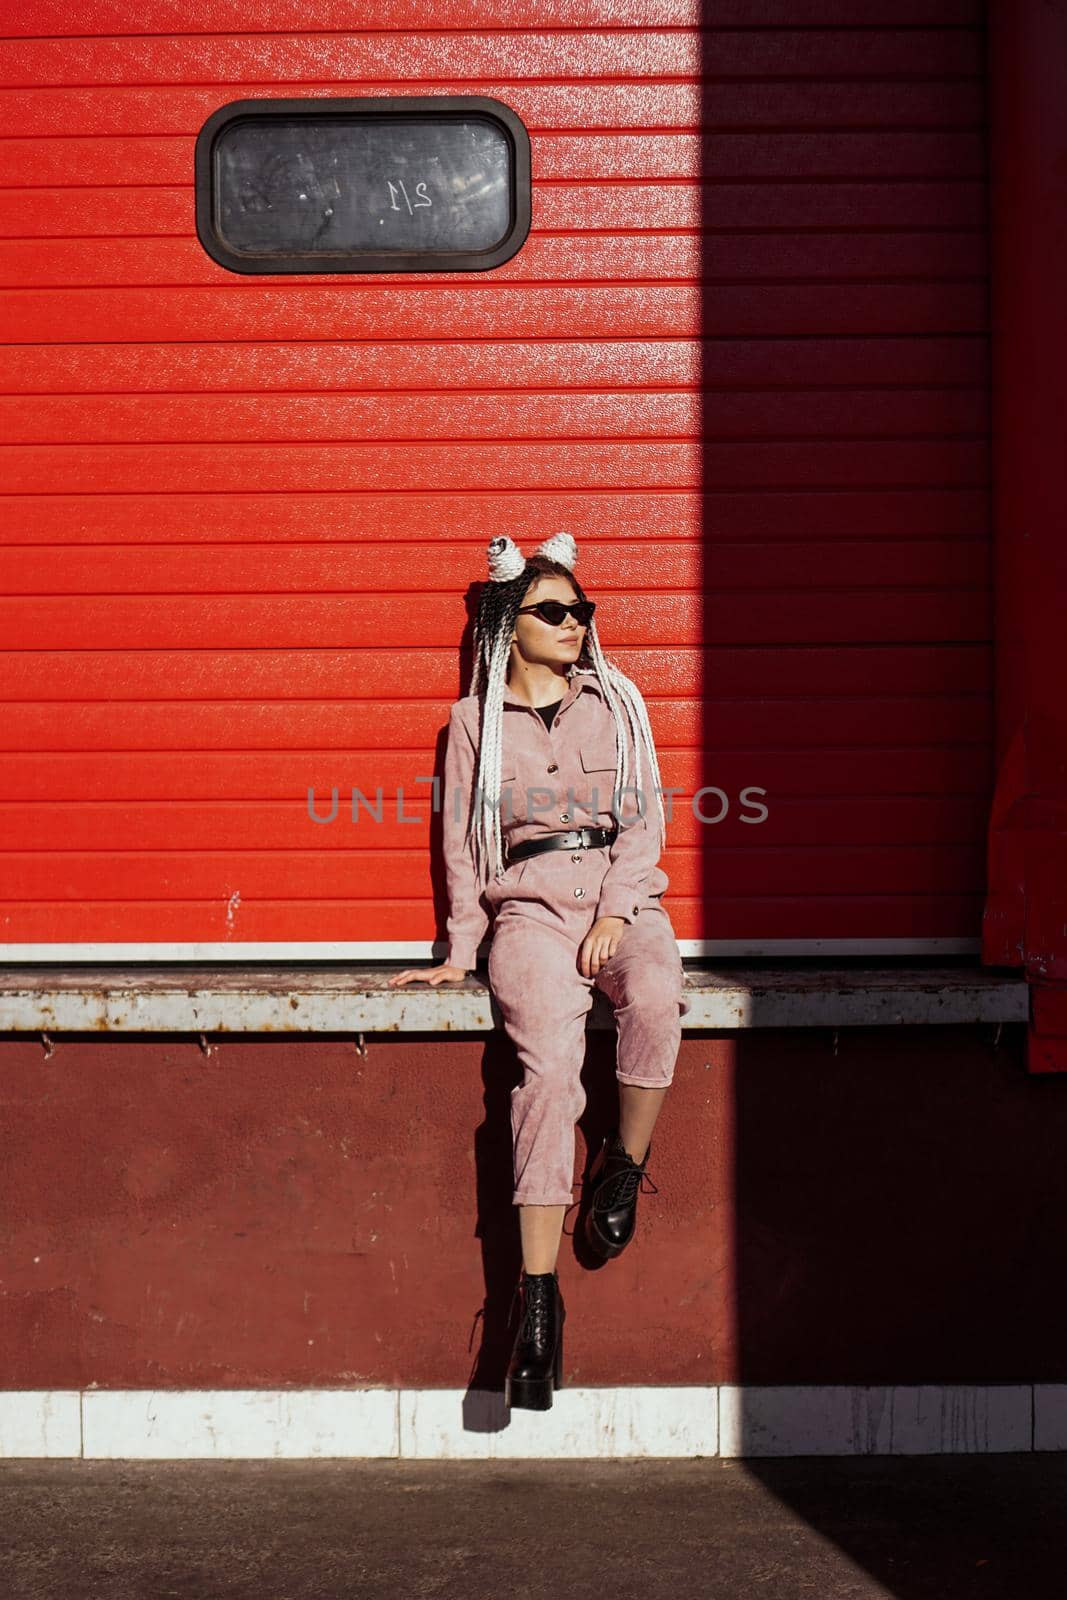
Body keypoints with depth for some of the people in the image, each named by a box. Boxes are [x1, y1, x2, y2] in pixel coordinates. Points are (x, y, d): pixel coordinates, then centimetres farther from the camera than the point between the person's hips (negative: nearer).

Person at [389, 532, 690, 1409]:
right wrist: (462, 951, 7)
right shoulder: (475, 721, 12)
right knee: (551, 1058, -28)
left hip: (622, 898, 1)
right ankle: (538, 1297, -28)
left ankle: (624, 1169, -10)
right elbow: (462, 842, 13)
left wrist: (616, 913, -6)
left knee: (657, 1000, -35)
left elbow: (644, 817, 8)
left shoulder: (617, 703, 14)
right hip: (530, 908, -1)